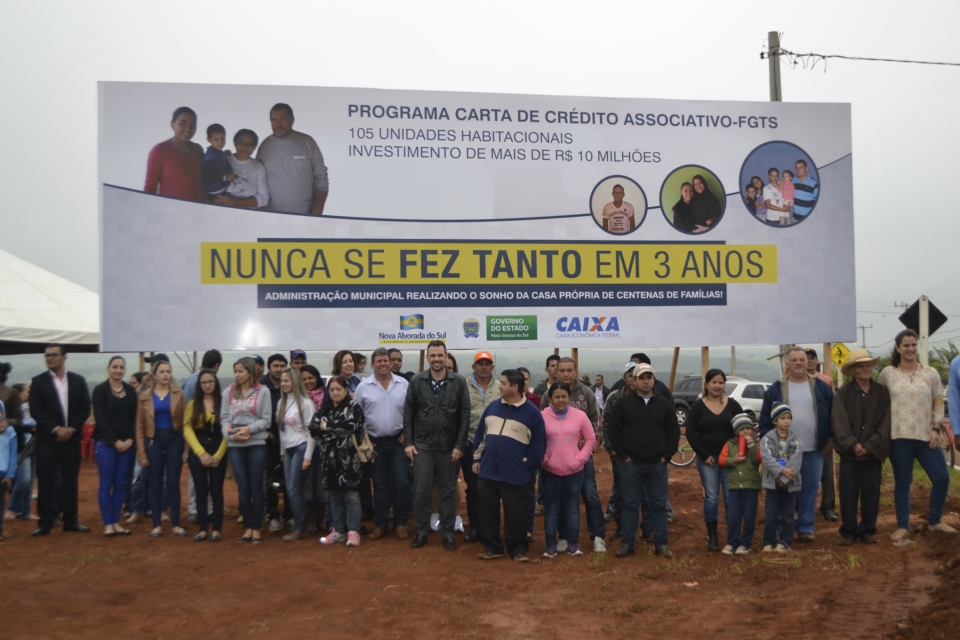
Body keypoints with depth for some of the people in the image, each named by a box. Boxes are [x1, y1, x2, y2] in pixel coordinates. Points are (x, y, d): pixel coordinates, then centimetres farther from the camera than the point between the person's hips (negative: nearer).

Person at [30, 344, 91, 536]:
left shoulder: (78, 380, 6)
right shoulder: (38, 381, 1)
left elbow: (85, 408, 2)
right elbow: (35, 411, -6)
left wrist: (71, 429, -10)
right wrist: (56, 429, -15)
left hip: (71, 438, 2)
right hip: (47, 439, -1)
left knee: (71, 481, 6)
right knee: (45, 482, 0)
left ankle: (70, 521, 14)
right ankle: (45, 523, 7)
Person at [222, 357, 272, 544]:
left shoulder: (263, 391, 0)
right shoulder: (228, 392, 9)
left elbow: (266, 419, -3)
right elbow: (224, 418, 4)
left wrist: (249, 428, -17)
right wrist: (231, 433, -13)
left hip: (256, 443, -3)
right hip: (234, 445, 3)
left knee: (256, 487, 3)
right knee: (243, 488, 6)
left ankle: (257, 529, 12)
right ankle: (248, 528, 16)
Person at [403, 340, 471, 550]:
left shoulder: (459, 382, -4)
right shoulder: (417, 381, -1)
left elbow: (465, 416, -4)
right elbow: (408, 413, 2)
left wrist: (460, 445, -7)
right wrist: (408, 442, -3)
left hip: (448, 446, 0)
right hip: (422, 445, 1)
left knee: (448, 491, 9)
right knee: (421, 490, 4)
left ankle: (448, 533, 20)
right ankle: (421, 531, 18)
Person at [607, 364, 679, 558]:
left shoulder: (665, 404, 7)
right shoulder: (623, 403, 0)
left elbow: (674, 431, 8)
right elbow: (613, 430, -1)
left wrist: (667, 455, -1)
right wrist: (623, 455, -6)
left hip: (658, 465, 2)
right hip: (631, 464, -2)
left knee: (659, 505, 7)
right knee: (630, 504, 5)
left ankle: (661, 543, 16)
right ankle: (627, 543, 13)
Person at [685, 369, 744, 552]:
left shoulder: (733, 405, 3)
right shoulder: (698, 406, 0)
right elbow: (690, 433, -2)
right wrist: (703, 455, -8)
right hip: (707, 458, -1)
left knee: (731, 497, -1)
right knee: (711, 498, 1)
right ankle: (712, 537, 10)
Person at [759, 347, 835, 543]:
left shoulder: (821, 387, 5)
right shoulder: (775, 389, 2)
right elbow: (765, 418, 2)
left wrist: (831, 437, 4)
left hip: (814, 450, 1)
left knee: (810, 489, 6)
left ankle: (806, 528, 17)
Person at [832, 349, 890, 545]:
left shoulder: (882, 392, 4)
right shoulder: (843, 393, -1)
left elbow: (885, 422, -2)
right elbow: (839, 423, -7)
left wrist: (870, 445, -11)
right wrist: (853, 444, -17)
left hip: (873, 452, 1)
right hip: (849, 452, -1)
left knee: (871, 493, 6)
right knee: (848, 494, 2)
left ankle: (867, 530, 19)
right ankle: (848, 531, 13)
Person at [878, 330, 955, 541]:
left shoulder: (931, 373, 5)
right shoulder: (888, 374, 1)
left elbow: (938, 403, 8)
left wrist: (935, 429, -2)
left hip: (926, 436, 2)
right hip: (899, 436, -2)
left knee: (942, 478, 3)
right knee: (902, 483, 5)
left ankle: (934, 520, 24)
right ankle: (903, 526, 16)